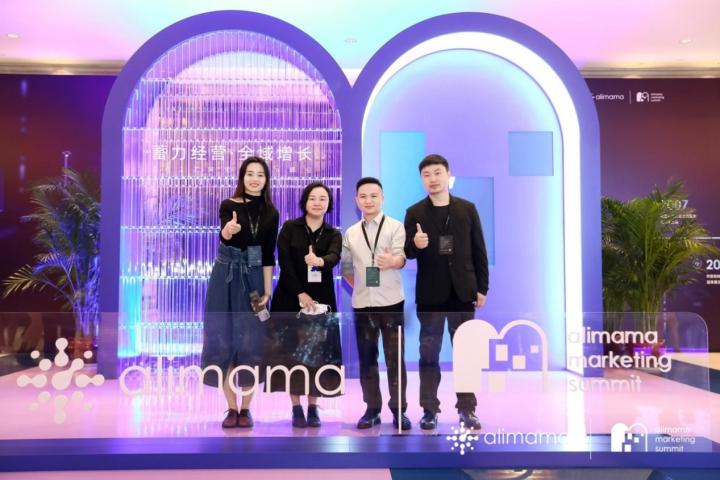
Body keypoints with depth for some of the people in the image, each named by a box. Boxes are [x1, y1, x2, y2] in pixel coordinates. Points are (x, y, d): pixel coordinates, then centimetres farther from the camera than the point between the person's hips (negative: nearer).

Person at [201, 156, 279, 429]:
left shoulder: (271, 214, 3)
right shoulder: (229, 205, -5)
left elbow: (268, 255, 3)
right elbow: (223, 235, -23)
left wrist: (267, 291, -2)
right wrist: (228, 230, -47)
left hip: (253, 278, 2)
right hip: (226, 276, -1)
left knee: (250, 343, 2)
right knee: (223, 340, 0)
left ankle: (245, 409, 13)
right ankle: (232, 408, 12)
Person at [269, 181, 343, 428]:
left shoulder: (333, 234, 3)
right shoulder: (289, 228, -1)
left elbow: (334, 257, -18)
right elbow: (284, 263, -8)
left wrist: (320, 261, -41)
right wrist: (300, 293, -16)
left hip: (320, 299, 1)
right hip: (290, 299, -1)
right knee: (292, 352, 0)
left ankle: (313, 406, 13)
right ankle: (297, 408, 9)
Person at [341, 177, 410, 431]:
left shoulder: (395, 227, -3)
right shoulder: (350, 233, 9)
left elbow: (401, 257, -19)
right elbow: (345, 267, 17)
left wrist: (392, 261, -40)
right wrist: (358, 286, 8)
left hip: (391, 302, -3)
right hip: (362, 303, 4)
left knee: (395, 357, 1)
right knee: (366, 357, 8)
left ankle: (399, 410, 11)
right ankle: (372, 409, 19)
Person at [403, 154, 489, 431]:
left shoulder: (467, 209, 4)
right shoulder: (414, 213, 1)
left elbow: (479, 250, 5)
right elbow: (406, 253, 1)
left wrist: (482, 287, 2)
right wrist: (415, 245, -22)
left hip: (462, 292, 1)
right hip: (430, 294, -1)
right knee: (429, 353, 6)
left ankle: (467, 409, 17)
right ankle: (429, 410, 15)